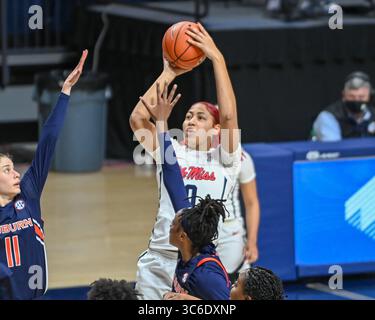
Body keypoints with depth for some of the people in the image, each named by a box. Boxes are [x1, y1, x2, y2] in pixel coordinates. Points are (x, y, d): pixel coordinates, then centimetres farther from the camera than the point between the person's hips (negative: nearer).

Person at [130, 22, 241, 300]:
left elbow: (228, 115, -14)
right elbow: (138, 118, -1)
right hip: (157, 260, 3)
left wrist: (217, 59, -13)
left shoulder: (224, 159, 3)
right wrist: (169, 73, -1)